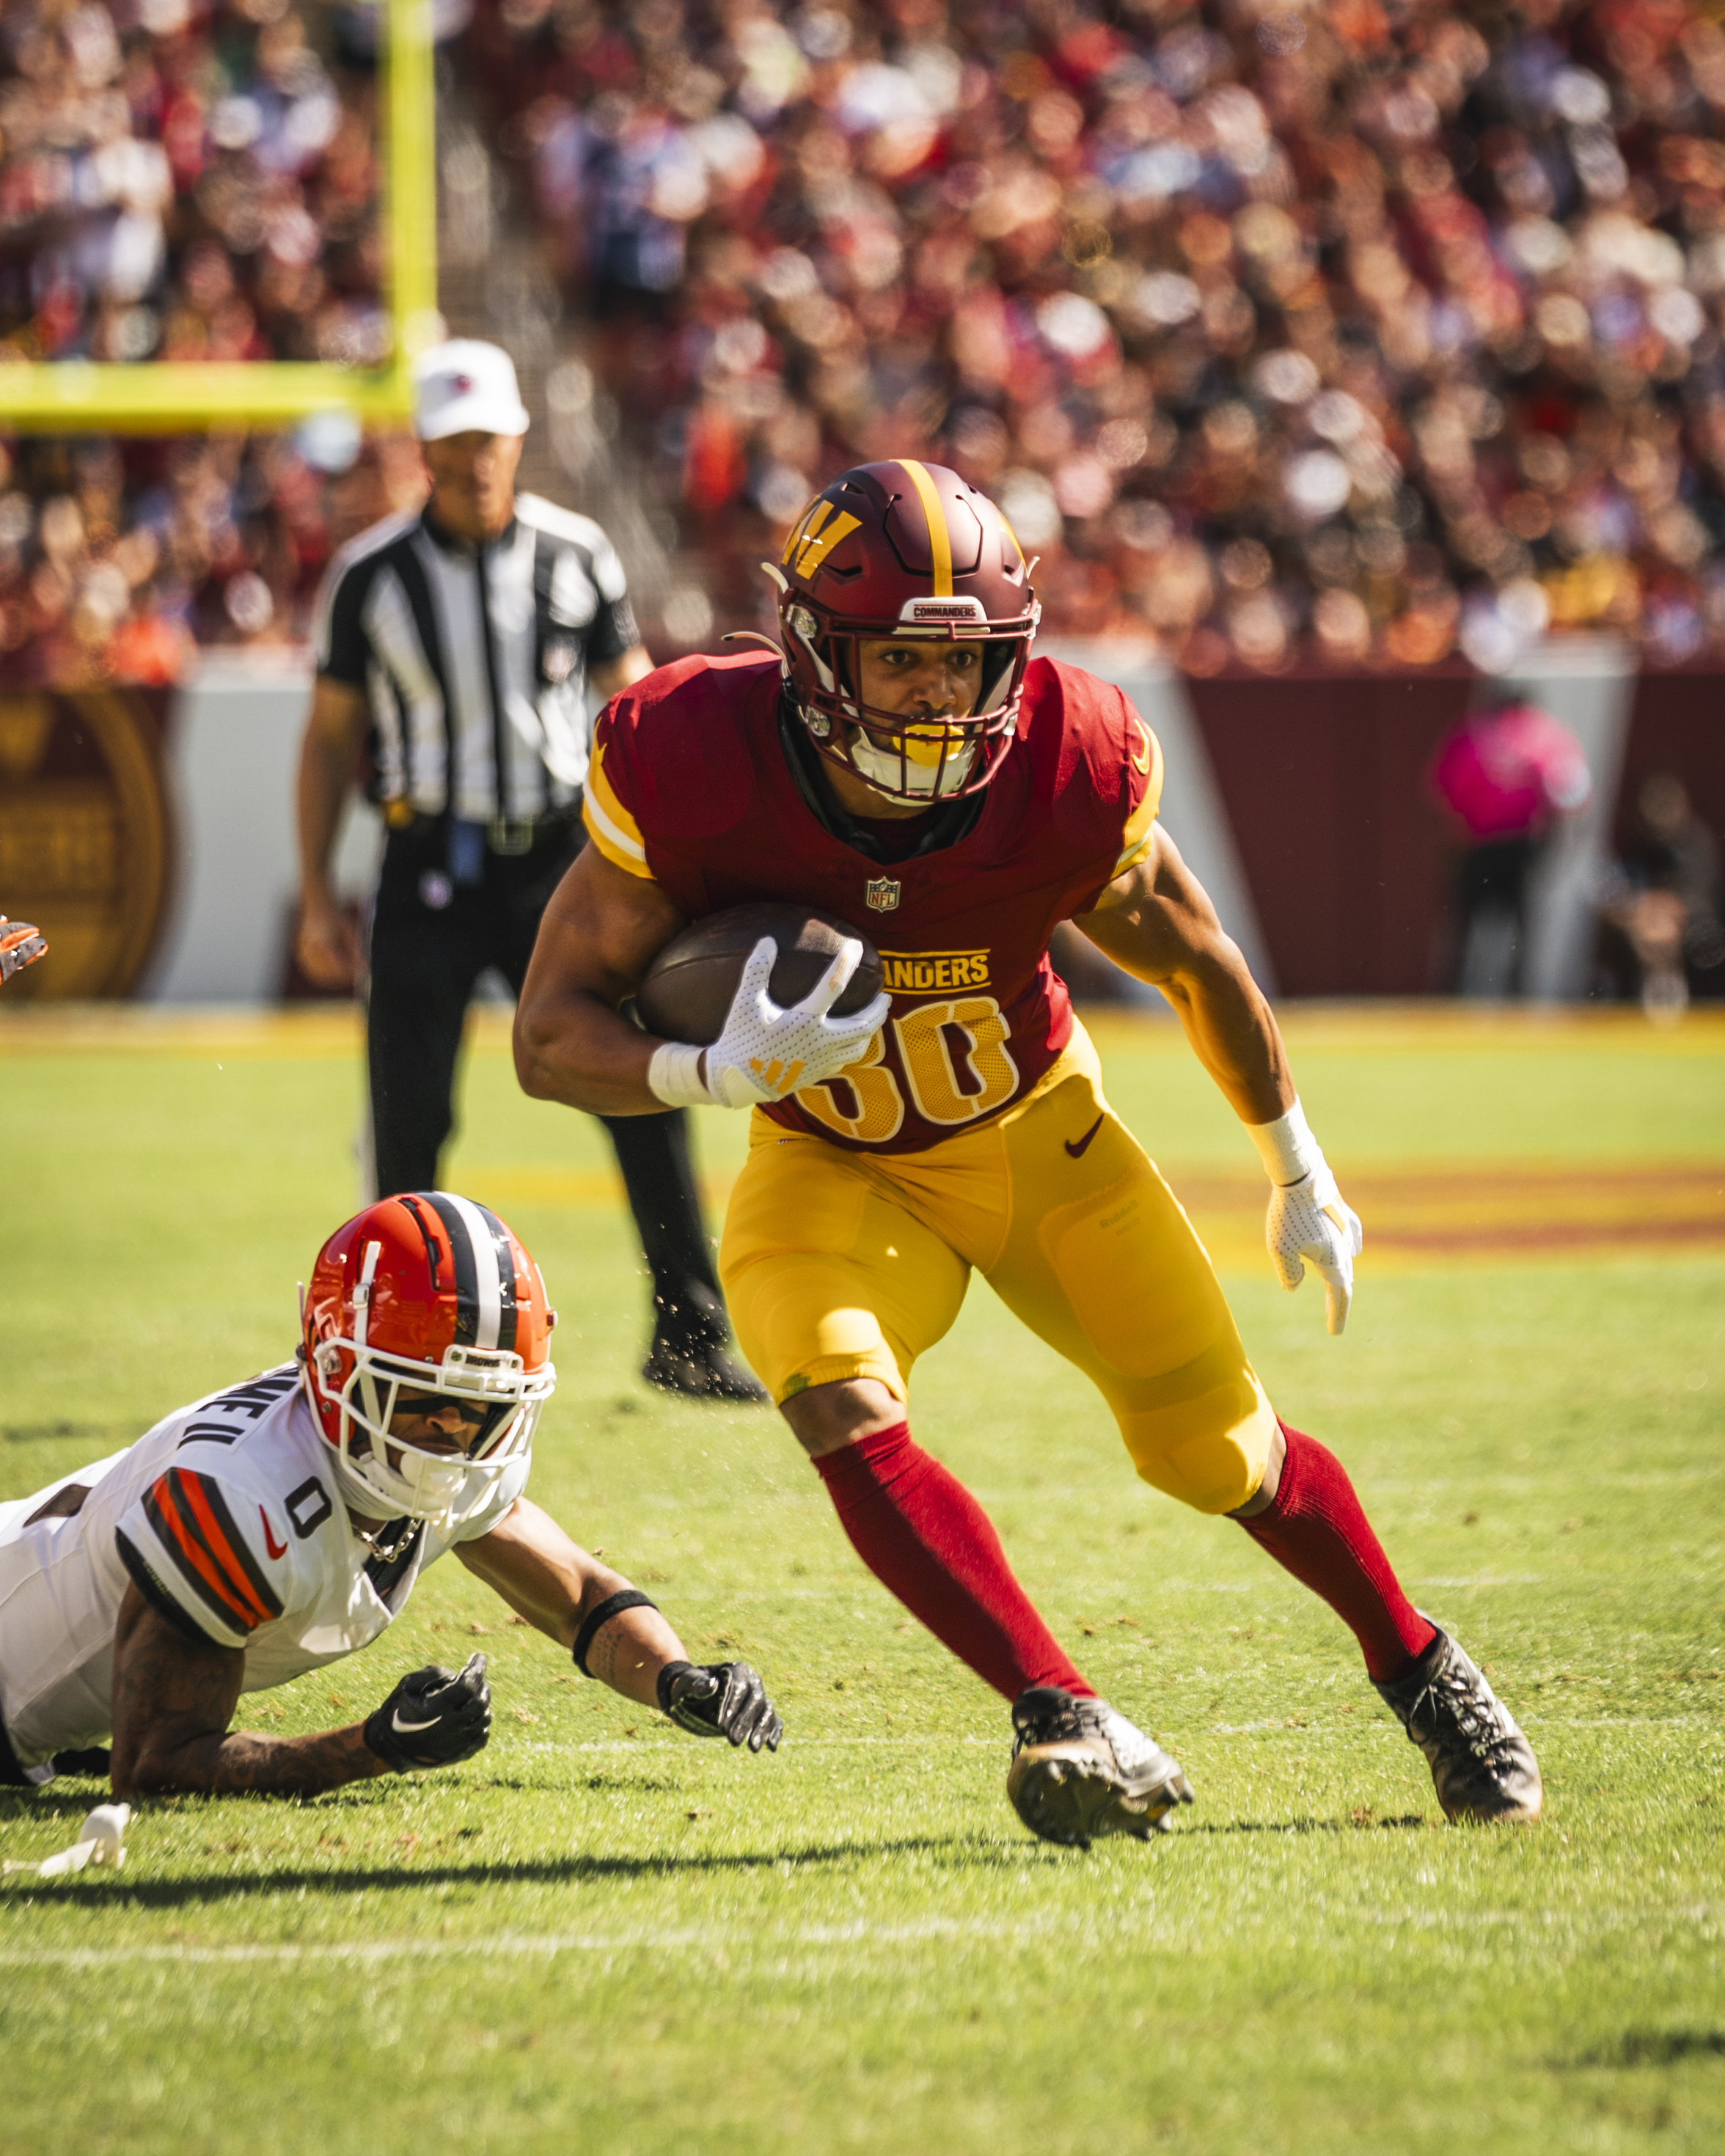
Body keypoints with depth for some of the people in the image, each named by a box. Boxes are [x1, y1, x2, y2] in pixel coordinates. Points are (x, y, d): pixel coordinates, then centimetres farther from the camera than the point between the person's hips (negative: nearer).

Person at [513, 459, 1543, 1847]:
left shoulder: (1069, 776, -25)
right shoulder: (695, 768, -28)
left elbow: (1197, 967, -4)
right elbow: (551, 1036, -22)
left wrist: (1298, 1178, 8)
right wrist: (714, 1070, -42)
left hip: (1038, 1134, 1)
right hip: (833, 1167, -1)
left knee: (1220, 1454, 0)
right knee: (840, 1406, -30)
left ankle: (1421, 1671, 27)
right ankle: (1063, 1718, -28)